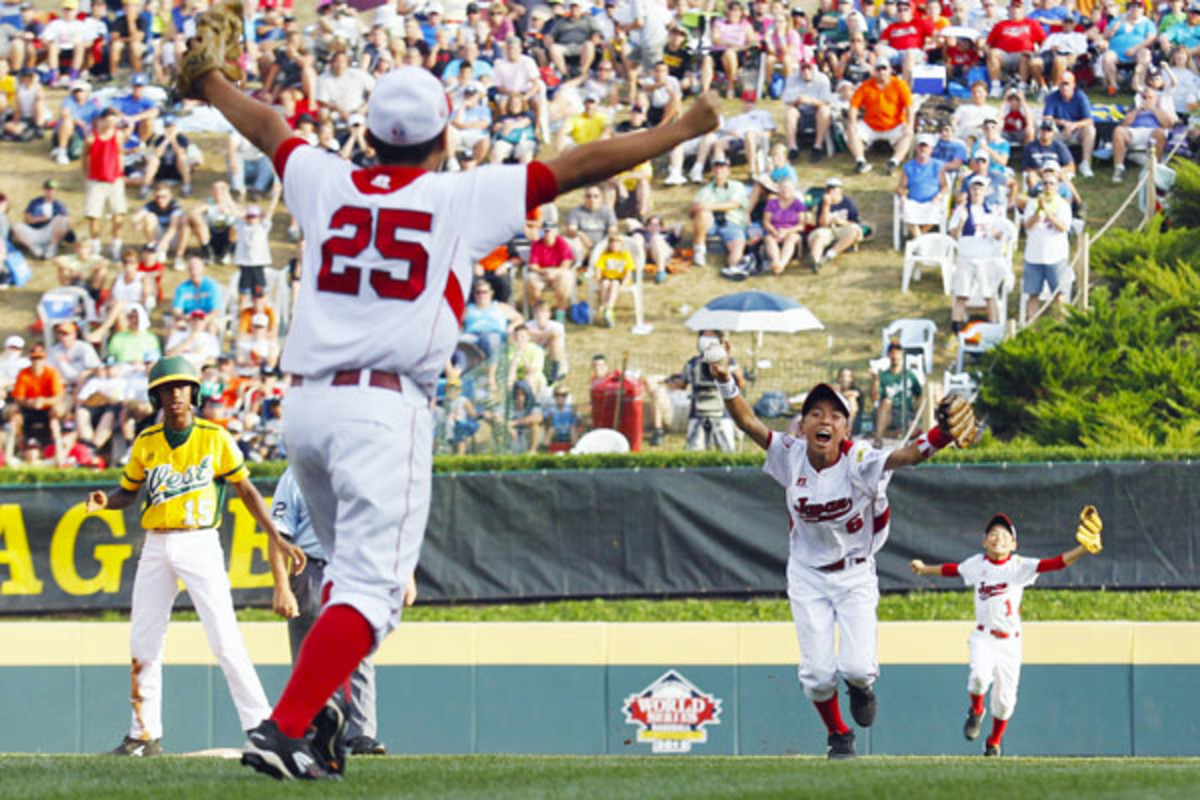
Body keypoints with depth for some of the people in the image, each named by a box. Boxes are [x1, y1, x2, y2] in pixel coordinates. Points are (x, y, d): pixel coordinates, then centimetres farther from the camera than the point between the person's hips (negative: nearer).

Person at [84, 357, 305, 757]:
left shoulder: (215, 438, -1)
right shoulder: (146, 442, 7)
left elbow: (246, 489, 2)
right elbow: (128, 491, 14)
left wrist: (277, 539, -3)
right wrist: (104, 501, -9)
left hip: (199, 543, -4)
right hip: (156, 547, 4)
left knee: (225, 640, -12)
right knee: (143, 642, 4)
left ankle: (261, 725, -10)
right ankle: (145, 733, 12)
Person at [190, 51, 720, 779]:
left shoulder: (328, 185, 12)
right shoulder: (466, 198, 1)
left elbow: (264, 125, 31)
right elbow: (580, 167, 4)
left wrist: (211, 84, 51)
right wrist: (682, 131, 13)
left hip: (305, 405, 6)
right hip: (386, 411, -6)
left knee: (355, 568, 24)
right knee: (371, 587, -8)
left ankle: (322, 707, 8)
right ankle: (283, 730, -23)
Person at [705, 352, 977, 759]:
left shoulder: (859, 462, -21)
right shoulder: (791, 456, -13)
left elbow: (906, 455, -37)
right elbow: (748, 422, -19)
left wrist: (943, 435, -57)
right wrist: (725, 381, -36)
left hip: (855, 576, -2)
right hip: (808, 576, 2)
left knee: (858, 667, -13)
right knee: (818, 673, -4)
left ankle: (861, 687, 27)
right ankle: (838, 735, 25)